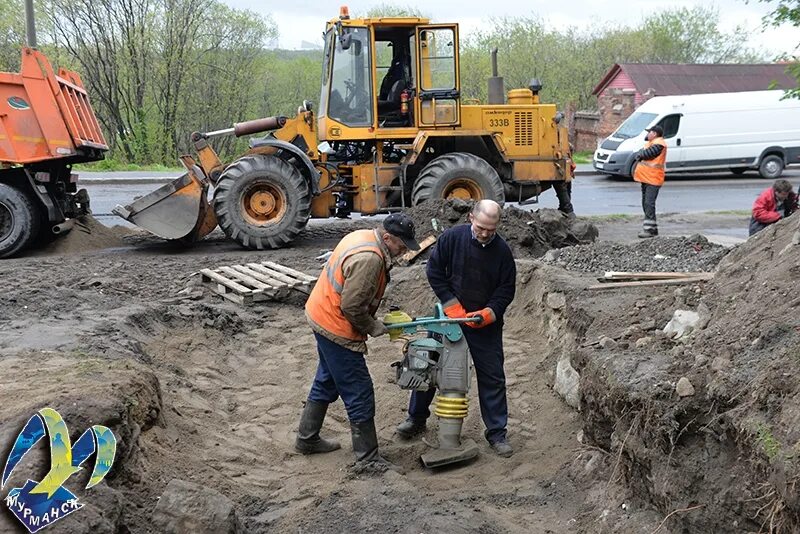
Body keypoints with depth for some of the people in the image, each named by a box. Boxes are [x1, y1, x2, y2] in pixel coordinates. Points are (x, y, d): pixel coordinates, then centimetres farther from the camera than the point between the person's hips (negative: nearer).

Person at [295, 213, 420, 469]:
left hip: (322, 315, 11)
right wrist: (374, 327, -11)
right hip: (336, 328, -11)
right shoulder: (369, 259, -28)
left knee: (327, 381, 23)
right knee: (359, 392, -2)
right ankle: (367, 457, 8)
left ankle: (307, 438, 37)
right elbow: (352, 307, -27)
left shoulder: (363, 237, 4)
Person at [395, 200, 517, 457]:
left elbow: (507, 289, -4)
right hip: (449, 315, 0)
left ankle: (497, 432, 15)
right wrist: (452, 307, -14)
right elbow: (434, 271, -7)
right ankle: (416, 418, 28)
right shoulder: (452, 237, -12)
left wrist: (488, 313, -21)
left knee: (493, 377, 2)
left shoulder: (502, 251, -10)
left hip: (486, 323, 0)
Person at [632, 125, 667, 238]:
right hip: (645, 178, 10)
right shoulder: (650, 142, 21)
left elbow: (648, 154, -19)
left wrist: (640, 155, 0)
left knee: (649, 203, -15)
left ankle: (649, 229, -17)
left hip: (653, 179, -10)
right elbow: (641, 154, 17)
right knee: (645, 203, 12)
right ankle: (653, 228, 19)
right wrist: (640, 155, -5)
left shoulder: (659, 143, -11)